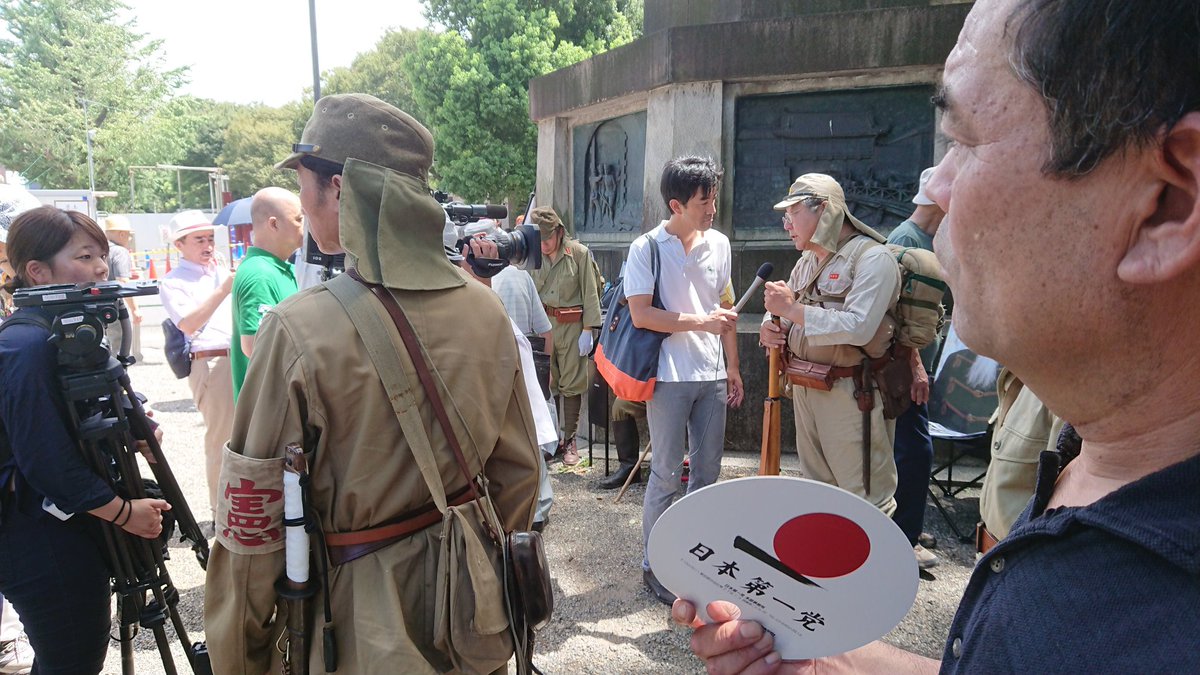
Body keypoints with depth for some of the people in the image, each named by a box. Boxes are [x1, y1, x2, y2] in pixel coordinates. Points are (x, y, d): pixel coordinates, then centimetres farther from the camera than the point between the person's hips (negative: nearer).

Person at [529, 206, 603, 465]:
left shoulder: (579, 253, -6)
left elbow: (590, 295, -4)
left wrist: (587, 331, -7)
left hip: (571, 327, -2)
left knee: (572, 385, 6)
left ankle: (569, 439, 19)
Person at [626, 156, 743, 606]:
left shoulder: (719, 244, 8)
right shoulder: (646, 249, -8)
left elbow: (725, 308, 14)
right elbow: (640, 314, -14)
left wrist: (732, 367, 13)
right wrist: (700, 322, -18)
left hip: (712, 375, 5)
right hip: (669, 377, -5)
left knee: (708, 468, 12)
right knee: (666, 474, 2)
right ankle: (654, 565, 16)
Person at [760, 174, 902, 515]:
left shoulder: (872, 257, -12)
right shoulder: (807, 262, 15)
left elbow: (858, 327, -25)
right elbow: (786, 315, 22)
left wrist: (791, 309, -21)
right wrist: (770, 329, -2)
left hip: (849, 394, -8)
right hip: (804, 389, 8)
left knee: (867, 499, -1)